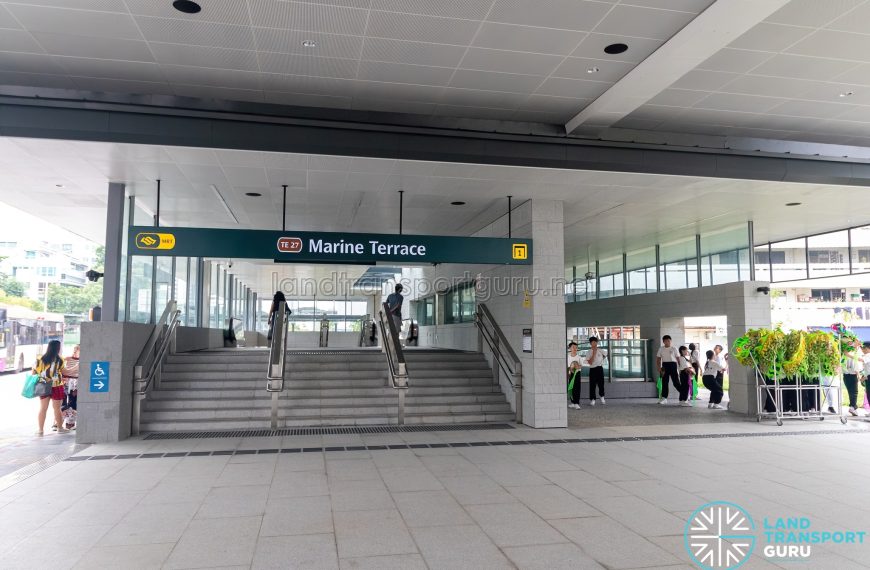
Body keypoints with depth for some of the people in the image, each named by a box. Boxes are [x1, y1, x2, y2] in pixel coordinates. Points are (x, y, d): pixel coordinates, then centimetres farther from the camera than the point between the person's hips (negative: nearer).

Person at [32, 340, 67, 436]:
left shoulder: (40, 359, 0)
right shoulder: (59, 360, -10)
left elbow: (33, 373, 3)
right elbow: (64, 372, 1)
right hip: (56, 387, -3)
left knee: (43, 408, 9)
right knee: (57, 408, 9)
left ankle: (40, 430, 11)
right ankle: (60, 428, 21)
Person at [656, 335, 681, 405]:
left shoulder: (674, 349, 2)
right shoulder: (661, 349, 9)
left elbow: (678, 359, 1)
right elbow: (658, 359, 10)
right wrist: (659, 368, -1)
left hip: (673, 365, -3)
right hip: (664, 365, 3)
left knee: (676, 382, -5)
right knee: (664, 382, 4)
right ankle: (664, 398, 9)